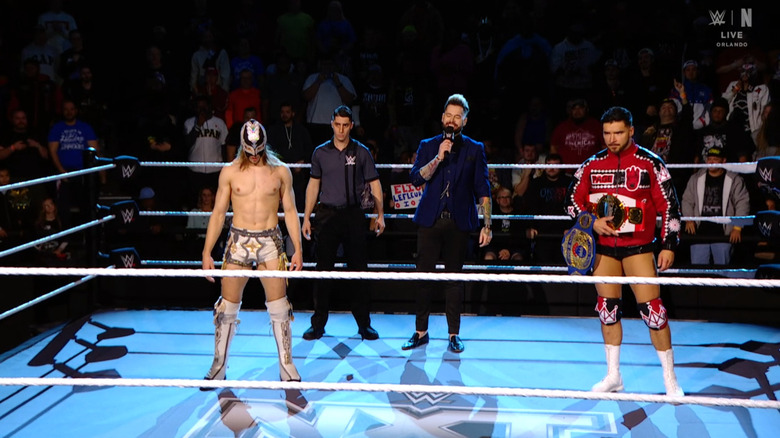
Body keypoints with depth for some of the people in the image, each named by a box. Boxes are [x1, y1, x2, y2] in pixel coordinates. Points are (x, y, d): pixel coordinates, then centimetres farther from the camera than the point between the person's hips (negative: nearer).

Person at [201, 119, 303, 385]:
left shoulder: (280, 172, 3)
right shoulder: (230, 172, 2)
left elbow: (290, 211, 7)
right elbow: (218, 213, 5)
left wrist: (298, 249, 0)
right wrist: (207, 252, 0)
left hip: (270, 241, 0)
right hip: (238, 241, 0)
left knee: (279, 307, 1)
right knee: (227, 307, 2)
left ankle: (287, 367, 11)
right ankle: (219, 367, 15)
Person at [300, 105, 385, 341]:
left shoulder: (361, 152, 3)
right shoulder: (320, 153, 6)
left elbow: (374, 184, 7)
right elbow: (313, 184, 13)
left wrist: (380, 214, 0)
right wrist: (307, 217, 9)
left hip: (354, 215, -1)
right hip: (327, 215, 1)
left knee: (359, 269, 1)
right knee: (323, 270, 1)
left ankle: (364, 323, 10)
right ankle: (318, 323, 8)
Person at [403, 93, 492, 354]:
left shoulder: (475, 149, 7)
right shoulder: (428, 146, 10)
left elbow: (483, 190, 4)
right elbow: (416, 178, -3)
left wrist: (486, 225, -2)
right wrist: (438, 157, -14)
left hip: (459, 222, -1)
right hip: (430, 221, 1)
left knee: (454, 278, 2)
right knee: (424, 276, 1)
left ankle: (454, 334, 11)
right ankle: (421, 332, 11)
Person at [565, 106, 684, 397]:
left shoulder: (650, 163, -5)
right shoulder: (593, 164, 5)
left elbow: (669, 205, -3)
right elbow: (572, 200, 11)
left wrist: (669, 244, -8)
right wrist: (591, 221, -7)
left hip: (638, 247, -4)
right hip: (603, 247, 4)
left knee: (652, 310, -9)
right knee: (608, 310, 7)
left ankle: (670, 379, 3)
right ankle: (613, 376, 20)